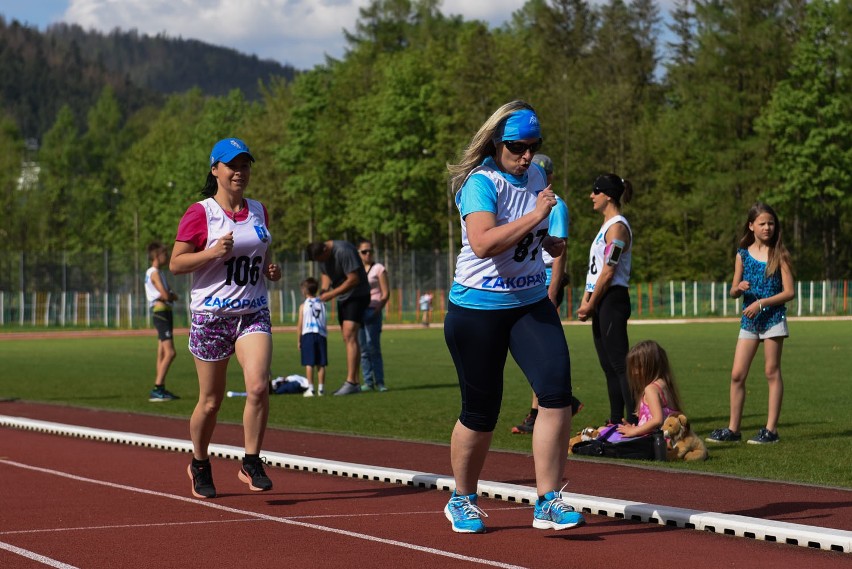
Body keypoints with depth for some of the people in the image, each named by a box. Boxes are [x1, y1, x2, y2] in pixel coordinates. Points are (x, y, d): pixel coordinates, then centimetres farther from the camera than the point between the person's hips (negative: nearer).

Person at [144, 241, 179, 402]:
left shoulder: (159, 273, 19)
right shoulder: (155, 273, -12)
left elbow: (172, 295, 17)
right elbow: (166, 295, -20)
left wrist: (170, 296, -4)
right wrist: (170, 296, 0)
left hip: (164, 313, 11)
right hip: (160, 312, -11)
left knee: (162, 353, 10)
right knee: (170, 352, -16)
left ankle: (160, 389, 12)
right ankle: (157, 389, -20)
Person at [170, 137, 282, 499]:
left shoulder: (259, 212, 11)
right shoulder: (200, 214, -5)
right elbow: (175, 264, -6)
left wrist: (271, 270, 5)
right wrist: (213, 252, -20)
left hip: (254, 315, 3)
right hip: (211, 315, -3)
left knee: (258, 386, -18)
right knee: (211, 400, 5)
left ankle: (251, 464, -6)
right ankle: (199, 464, 28)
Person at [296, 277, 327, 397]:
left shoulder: (304, 306, -1)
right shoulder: (322, 304, 9)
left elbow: (300, 325, -1)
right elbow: (325, 323, 11)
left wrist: (298, 340, 6)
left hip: (308, 334, -3)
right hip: (321, 335, 3)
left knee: (309, 364, -2)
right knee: (321, 364, 5)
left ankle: (310, 388, -5)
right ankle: (321, 388, 6)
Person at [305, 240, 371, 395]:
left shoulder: (343, 251, -24)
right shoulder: (322, 255, 3)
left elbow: (354, 279, -24)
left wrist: (332, 294, -20)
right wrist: (324, 290, -2)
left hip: (357, 295, -9)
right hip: (343, 298, 9)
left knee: (350, 335, -19)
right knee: (348, 339, 8)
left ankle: (351, 382, -24)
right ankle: (356, 382, 13)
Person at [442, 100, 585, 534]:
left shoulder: (536, 177, 7)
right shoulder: (481, 183, -16)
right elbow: (483, 243, -34)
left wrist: (548, 242, 10)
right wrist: (536, 215, -33)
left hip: (531, 303, 6)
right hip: (478, 309, -6)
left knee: (556, 391, -14)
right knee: (481, 412, 4)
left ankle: (547, 502, -8)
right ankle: (462, 500, 28)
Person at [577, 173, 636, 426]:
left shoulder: (617, 227, -12)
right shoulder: (607, 225, 19)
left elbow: (608, 272, -16)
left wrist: (591, 305, -11)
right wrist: (585, 301, 12)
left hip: (612, 300, -10)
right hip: (601, 302, 10)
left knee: (620, 363, -13)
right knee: (609, 365, 11)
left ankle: (634, 419, -15)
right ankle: (616, 420, 16)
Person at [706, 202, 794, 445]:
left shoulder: (779, 255, -2)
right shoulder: (742, 255, 7)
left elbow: (789, 292, -7)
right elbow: (733, 292, 11)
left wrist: (762, 302, -16)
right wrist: (739, 288, -12)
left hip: (773, 317, -4)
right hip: (749, 319, 4)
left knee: (772, 372, 0)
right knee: (737, 375, 0)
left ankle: (771, 429, 4)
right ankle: (733, 429, 7)